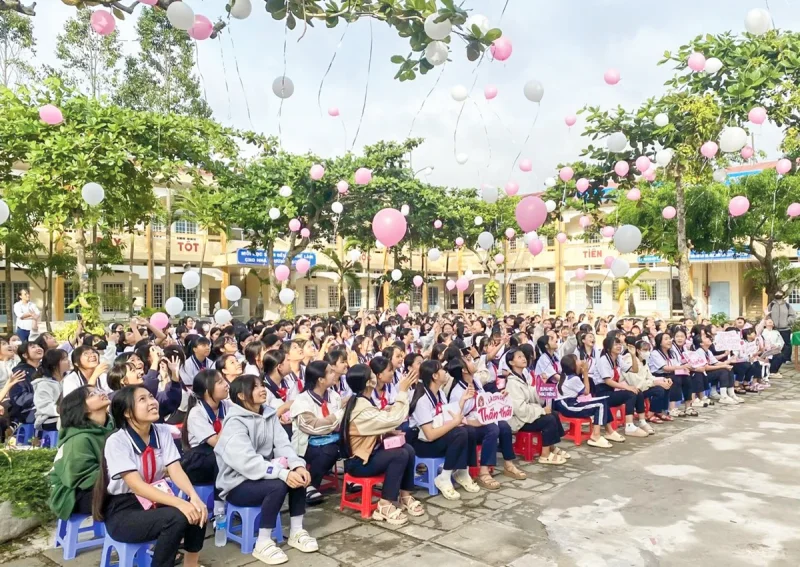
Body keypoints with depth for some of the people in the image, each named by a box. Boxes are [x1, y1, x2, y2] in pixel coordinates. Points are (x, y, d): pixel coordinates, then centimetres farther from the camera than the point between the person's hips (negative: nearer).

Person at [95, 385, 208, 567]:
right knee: (177, 517, -31)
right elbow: (136, 485, -26)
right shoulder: (117, 441, -18)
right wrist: (179, 503, -37)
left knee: (197, 509, -22)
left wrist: (193, 496, -30)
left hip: (154, 502, 5)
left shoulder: (163, 432, -2)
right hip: (123, 512, -5)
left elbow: (175, 470, -9)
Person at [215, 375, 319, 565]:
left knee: (299, 475, -15)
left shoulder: (269, 414, 3)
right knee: (278, 485, -30)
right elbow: (246, 461, -31)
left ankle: (296, 532, -1)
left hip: (262, 475, 7)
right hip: (237, 484, -7)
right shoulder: (235, 422, -19)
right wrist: (283, 473, -39)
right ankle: (263, 544, -17)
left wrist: (298, 465, -25)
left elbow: (283, 445, -5)